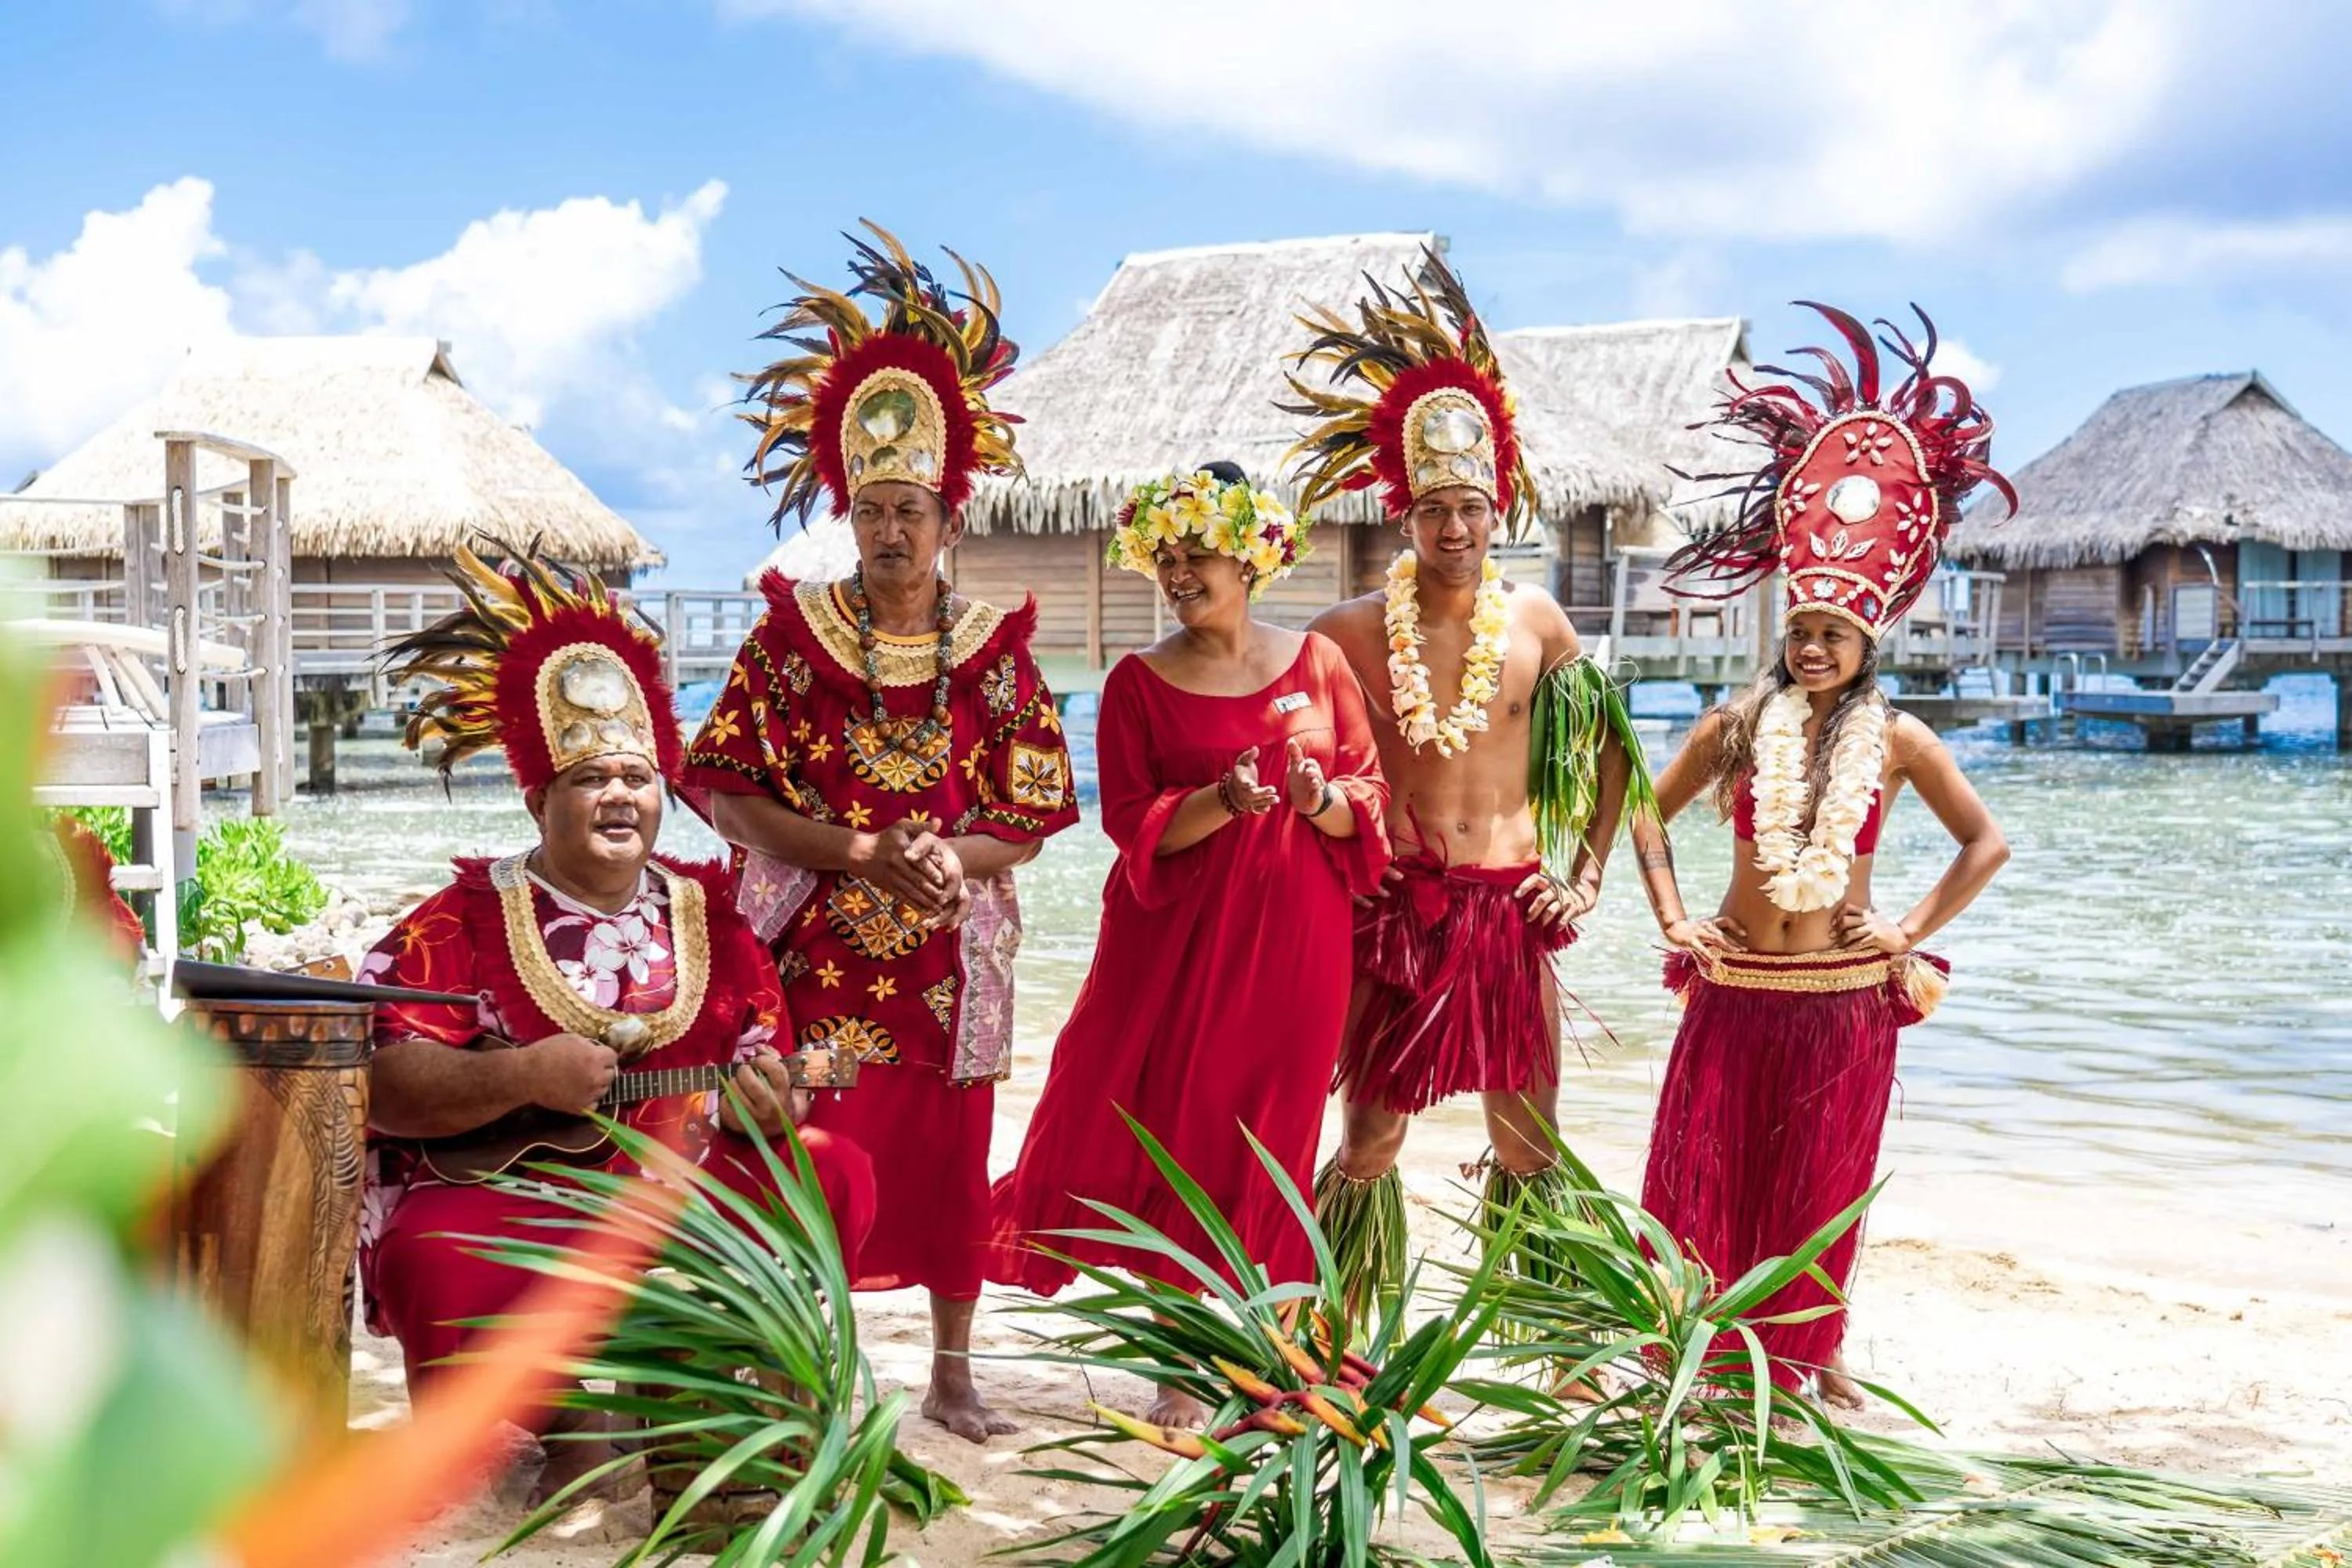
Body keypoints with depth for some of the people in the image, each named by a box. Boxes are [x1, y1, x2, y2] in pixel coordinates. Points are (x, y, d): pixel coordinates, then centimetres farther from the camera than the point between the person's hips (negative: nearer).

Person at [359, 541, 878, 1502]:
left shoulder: (706, 920, 12)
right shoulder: (469, 919, 0)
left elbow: (765, 1075, 12)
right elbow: (378, 1082, -10)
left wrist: (767, 1111, -12)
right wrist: (523, 1077, -22)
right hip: (505, 1193, -4)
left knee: (836, 1176, -16)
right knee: (436, 1264, -36)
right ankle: (564, 1424, -6)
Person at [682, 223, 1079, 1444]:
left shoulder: (994, 649, 4)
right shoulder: (791, 634, 0)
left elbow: (1030, 818, 3)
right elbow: (728, 795, -6)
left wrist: (953, 855, -17)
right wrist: (864, 853, -15)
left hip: (949, 953, 2)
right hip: (816, 948, -2)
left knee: (948, 1158, 8)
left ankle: (951, 1375, 22)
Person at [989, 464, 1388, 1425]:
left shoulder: (1317, 662, 5)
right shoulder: (1139, 681, 0)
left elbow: (1371, 796, 6)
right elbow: (1133, 824, -6)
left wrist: (1322, 800, -15)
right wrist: (1225, 801, -22)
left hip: (1297, 938, 1)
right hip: (1180, 937, -1)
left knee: (1271, 1145, 5)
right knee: (1176, 1134, 0)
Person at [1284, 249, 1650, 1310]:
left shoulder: (1536, 622, 2)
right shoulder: (1354, 632, -3)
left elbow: (1614, 749, 14)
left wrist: (1586, 877, 9)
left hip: (1512, 905, 2)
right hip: (1399, 903, -2)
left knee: (1528, 1144, 9)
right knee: (1371, 1137, 2)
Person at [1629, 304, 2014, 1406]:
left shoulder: (1897, 741, -3)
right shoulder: (1736, 726, 0)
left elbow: (1985, 842, 4)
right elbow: (1650, 812, 11)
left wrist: (1914, 932, -3)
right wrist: (1671, 916, 2)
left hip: (1845, 994, -1)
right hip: (1735, 984, 1)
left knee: (1822, 1183, 10)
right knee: (1700, 1172, 4)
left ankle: (1811, 1350, 26)